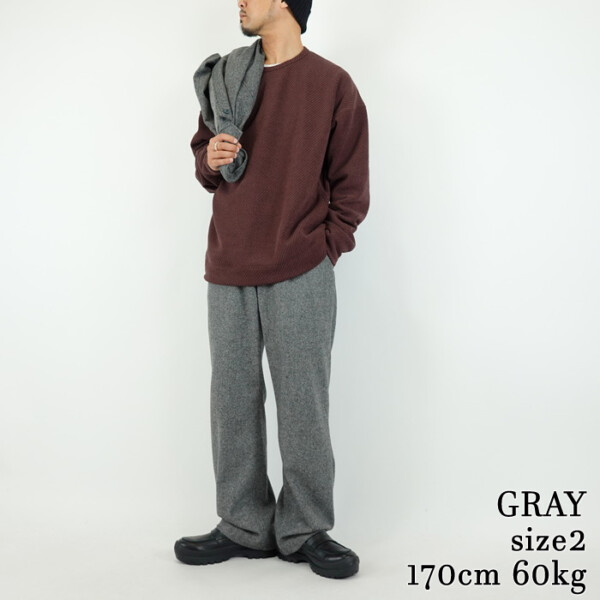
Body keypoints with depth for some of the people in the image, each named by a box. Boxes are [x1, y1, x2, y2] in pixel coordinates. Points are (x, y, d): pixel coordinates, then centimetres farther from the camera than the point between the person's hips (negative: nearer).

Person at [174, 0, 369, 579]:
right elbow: (202, 153, 21)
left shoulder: (332, 84, 2)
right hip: (229, 271, 5)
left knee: (303, 403, 0)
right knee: (232, 401, 7)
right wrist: (210, 159, -2)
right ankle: (243, 526, 20)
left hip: (300, 275, -4)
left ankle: (305, 531, 14)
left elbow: (350, 184, 2)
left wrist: (323, 248, -6)